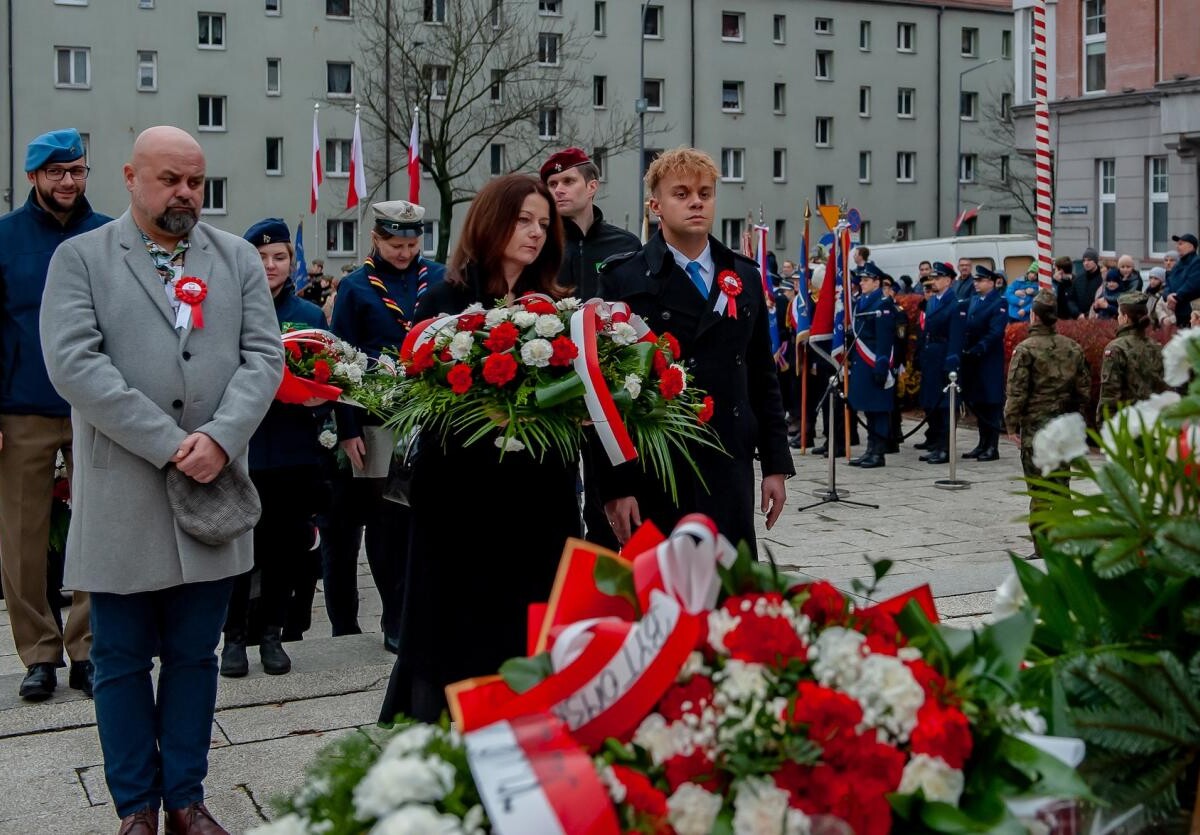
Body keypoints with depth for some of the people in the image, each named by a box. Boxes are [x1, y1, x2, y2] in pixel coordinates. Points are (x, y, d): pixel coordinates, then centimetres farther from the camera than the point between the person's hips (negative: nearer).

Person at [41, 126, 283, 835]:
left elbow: (264, 355, 3)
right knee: (122, 660, 7)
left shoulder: (239, 258, 11)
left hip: (211, 487, 3)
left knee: (194, 656, 11)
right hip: (122, 497, -2)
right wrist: (167, 444, -17)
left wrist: (220, 438, -14)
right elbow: (73, 361, -11)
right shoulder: (81, 258, 2)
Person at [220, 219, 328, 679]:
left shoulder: (311, 315, 9)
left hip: (294, 451, 3)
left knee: (284, 545, 8)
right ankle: (233, 637, 14)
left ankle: (272, 635, 20)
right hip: (240, 447, -2)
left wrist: (317, 398, -9)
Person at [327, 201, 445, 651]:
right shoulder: (355, 288, 3)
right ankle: (397, 621, 9)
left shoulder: (439, 279, 9)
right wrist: (348, 429, -5)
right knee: (389, 520, 0)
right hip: (380, 422, -2)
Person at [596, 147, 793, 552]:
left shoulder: (745, 277, 12)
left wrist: (776, 463, 10)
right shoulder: (624, 282, -3)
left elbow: (763, 378, 15)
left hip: (731, 473, 4)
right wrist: (615, 485, -10)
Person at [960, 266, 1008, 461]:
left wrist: (977, 349, -22)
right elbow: (966, 326, 12)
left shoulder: (999, 302, -8)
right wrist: (963, 349, -1)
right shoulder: (973, 300, 14)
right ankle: (983, 444, 21)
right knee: (976, 402, 12)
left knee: (991, 403, -2)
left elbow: (995, 332, -16)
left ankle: (993, 447, 3)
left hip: (989, 360, -7)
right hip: (971, 358, 7)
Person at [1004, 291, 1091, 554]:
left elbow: (1016, 392, -12)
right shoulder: (1073, 348, 7)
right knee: (1061, 485, 14)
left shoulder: (1026, 349, -10)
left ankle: (1043, 549, -2)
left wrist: (1012, 424, -5)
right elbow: (1084, 390, 11)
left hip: (1035, 426, -5)